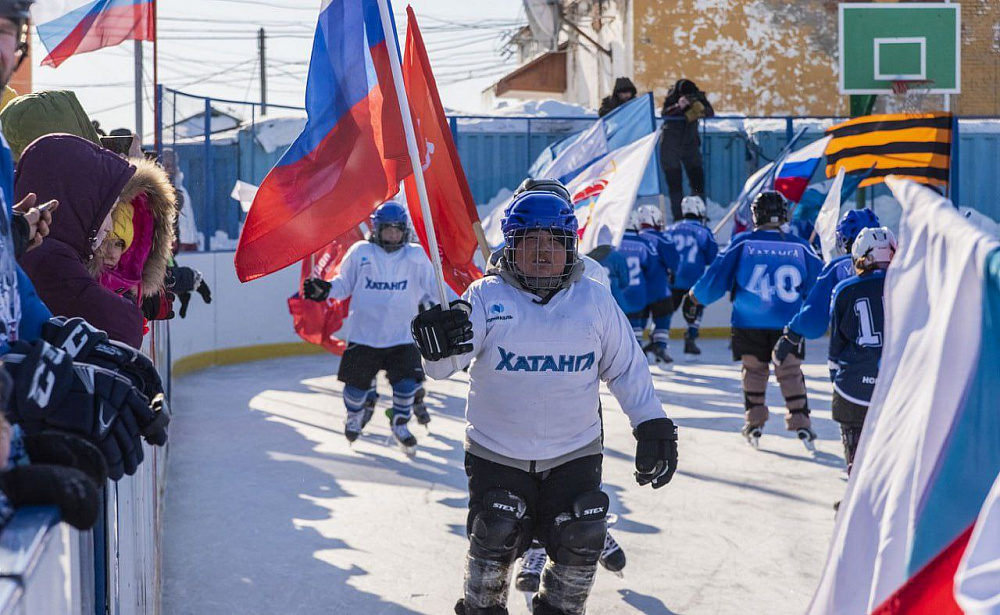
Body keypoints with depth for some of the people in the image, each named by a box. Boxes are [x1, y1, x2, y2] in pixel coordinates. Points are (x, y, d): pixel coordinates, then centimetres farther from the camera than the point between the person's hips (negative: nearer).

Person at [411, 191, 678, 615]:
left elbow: (626, 369, 9)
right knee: (495, 540, -5)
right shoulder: (487, 297, -6)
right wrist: (441, 345, -40)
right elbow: (446, 364, -17)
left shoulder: (595, 300, 2)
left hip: (575, 454, 2)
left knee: (581, 543, -1)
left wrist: (652, 425, 3)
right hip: (498, 454, -2)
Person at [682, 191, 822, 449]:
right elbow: (819, 282, 6)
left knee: (754, 370, 14)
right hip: (788, 325, 0)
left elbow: (717, 276, -6)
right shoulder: (799, 246, -1)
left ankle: (755, 424, 16)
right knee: (790, 372, 8)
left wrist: (693, 299, 9)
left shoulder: (742, 243, -6)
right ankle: (800, 422, 2)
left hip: (749, 325, 0)